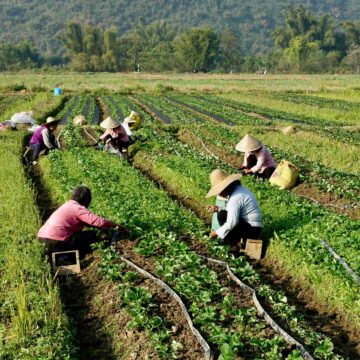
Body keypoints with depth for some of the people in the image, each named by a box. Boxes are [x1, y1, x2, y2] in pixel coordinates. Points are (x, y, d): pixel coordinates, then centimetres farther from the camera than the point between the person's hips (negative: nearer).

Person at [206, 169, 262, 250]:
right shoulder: (238, 188, 6)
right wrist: (218, 208, 3)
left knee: (222, 215, -18)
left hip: (252, 230, -10)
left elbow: (231, 223, -26)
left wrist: (216, 233, -13)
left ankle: (235, 244, -8)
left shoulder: (235, 198, -23)